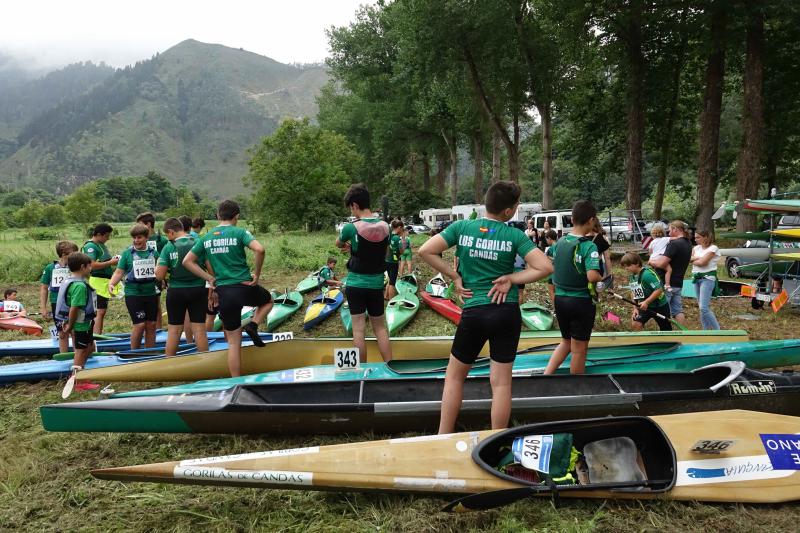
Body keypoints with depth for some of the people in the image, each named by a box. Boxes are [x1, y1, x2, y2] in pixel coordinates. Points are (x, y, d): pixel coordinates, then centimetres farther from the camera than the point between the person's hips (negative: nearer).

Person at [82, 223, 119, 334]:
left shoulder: (101, 245, 16)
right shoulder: (90, 246, -13)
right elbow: (92, 265, -23)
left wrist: (112, 260, 8)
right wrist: (110, 263, -17)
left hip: (104, 281, 10)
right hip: (97, 282, -10)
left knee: (102, 311, 14)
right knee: (99, 311, -12)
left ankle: (98, 336, 22)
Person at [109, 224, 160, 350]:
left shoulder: (153, 253, 7)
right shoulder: (127, 253, -1)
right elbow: (119, 272, -3)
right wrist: (111, 284, -19)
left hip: (151, 293, 3)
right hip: (133, 293, -3)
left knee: (151, 325, 7)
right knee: (139, 325, -8)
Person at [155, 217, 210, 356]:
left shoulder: (168, 248, -9)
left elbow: (159, 276, -8)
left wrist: (158, 264, 10)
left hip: (176, 292, -1)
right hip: (198, 290, 1)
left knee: (174, 330, 10)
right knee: (199, 329, 6)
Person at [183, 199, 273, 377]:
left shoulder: (206, 237, 9)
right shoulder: (239, 232, -5)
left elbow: (187, 261, 11)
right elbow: (259, 249, -21)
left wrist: (209, 278, 9)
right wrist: (256, 274, -8)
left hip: (223, 293, 4)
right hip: (245, 287, -3)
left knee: (233, 343, 11)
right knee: (268, 300, 31)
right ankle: (252, 325, 5)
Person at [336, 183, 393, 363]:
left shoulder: (351, 228, -14)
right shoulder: (385, 227, -3)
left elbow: (338, 244, 6)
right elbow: (382, 254, 7)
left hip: (356, 284, -4)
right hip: (377, 284, 4)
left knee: (359, 328, 4)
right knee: (380, 327, 14)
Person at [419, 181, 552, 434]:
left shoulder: (461, 227, -3)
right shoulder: (515, 235, -5)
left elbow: (425, 251, -7)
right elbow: (545, 267, -10)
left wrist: (455, 276, -1)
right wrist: (511, 278, -3)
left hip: (473, 313, 1)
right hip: (507, 312, 0)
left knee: (454, 375, 17)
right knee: (501, 381, 9)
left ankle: (443, 439, 20)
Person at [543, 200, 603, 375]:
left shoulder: (559, 242, 1)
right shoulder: (589, 246, -18)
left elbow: (550, 267, 11)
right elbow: (592, 276, -29)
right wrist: (601, 278, -9)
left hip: (560, 299, 6)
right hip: (581, 301, -6)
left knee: (566, 341, 24)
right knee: (579, 348, 9)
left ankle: (545, 375, 12)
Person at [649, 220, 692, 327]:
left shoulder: (674, 244, -19)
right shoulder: (688, 244, 10)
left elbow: (662, 263, -24)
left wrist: (651, 261, -6)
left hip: (667, 283, -8)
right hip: (678, 283, 8)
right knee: (678, 311, 13)